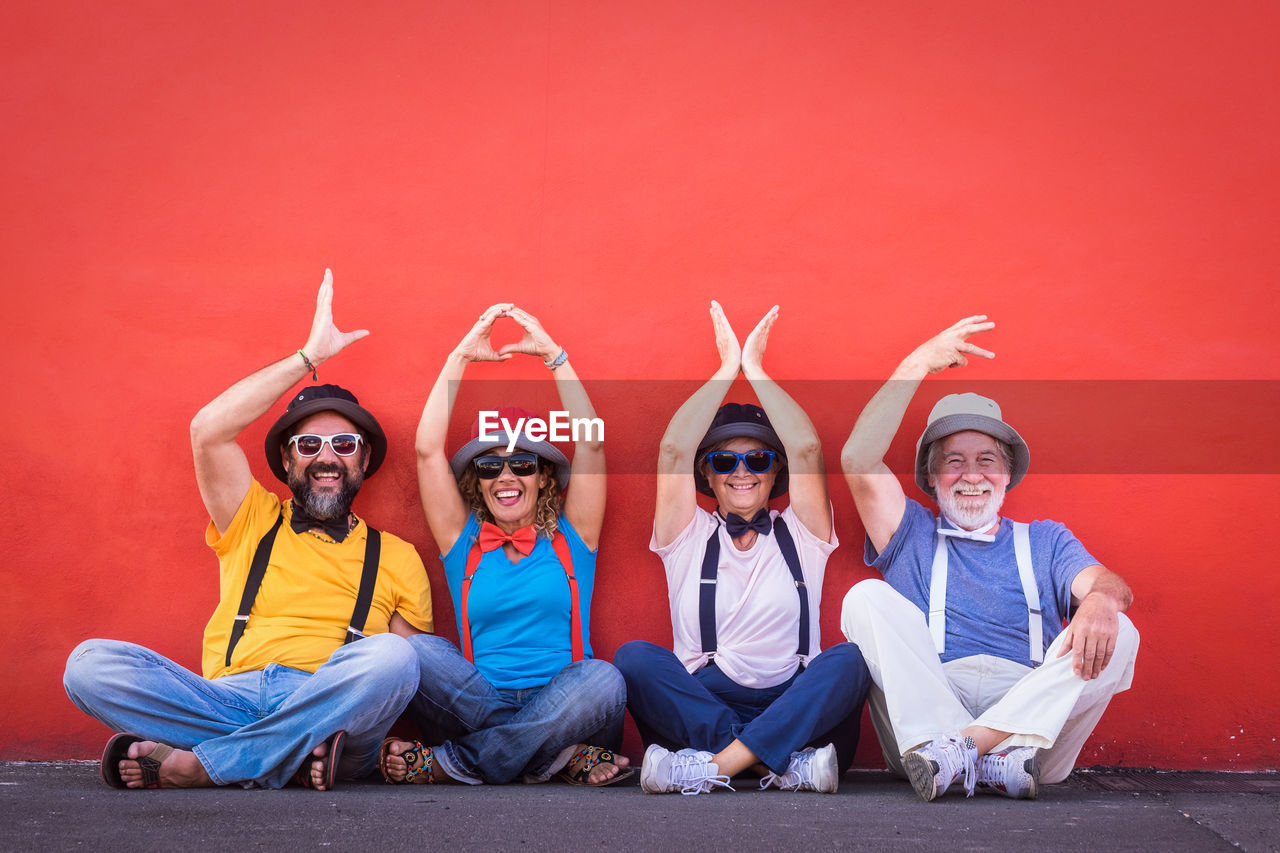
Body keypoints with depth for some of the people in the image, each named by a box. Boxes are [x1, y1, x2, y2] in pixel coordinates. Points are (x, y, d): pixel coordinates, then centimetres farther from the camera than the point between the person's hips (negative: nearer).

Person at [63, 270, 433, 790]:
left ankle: (193, 766, -26)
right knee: (91, 662, -21)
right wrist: (309, 357, 6)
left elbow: (411, 670, 11)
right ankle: (290, 755, -28)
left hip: (326, 708, -1)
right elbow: (208, 431, 5)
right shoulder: (252, 524, 21)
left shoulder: (396, 557, 19)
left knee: (388, 655, -34)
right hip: (227, 701, 1)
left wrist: (368, 726, -11)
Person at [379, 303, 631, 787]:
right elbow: (427, 449, 5)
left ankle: (447, 764, -22)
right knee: (414, 652, -27)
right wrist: (462, 355, 8)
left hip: (562, 706, 0)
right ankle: (557, 760, -26)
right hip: (481, 704, 0)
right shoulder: (463, 542, 14)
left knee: (602, 681, -34)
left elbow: (591, 441, 3)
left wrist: (552, 353, 4)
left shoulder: (571, 538, 13)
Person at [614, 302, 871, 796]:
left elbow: (807, 450, -2)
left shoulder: (800, 535, 13)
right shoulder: (689, 538, 13)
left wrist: (755, 368, 2)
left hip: (798, 709, 0)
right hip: (698, 704, 0)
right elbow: (673, 450, -2)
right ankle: (783, 763, -35)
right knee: (635, 658, -29)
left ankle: (711, 765, -37)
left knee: (849, 659, -29)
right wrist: (727, 367, 3)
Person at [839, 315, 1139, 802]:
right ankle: (990, 759, -37)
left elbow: (1110, 584, 4)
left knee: (1116, 634, -21)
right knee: (868, 598, -20)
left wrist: (1100, 598, -22)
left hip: (1032, 711, 1)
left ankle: (957, 749, -34)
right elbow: (859, 460, 5)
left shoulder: (1044, 541, 25)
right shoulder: (913, 535, 22)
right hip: (923, 717, -1)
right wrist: (919, 363, 5)